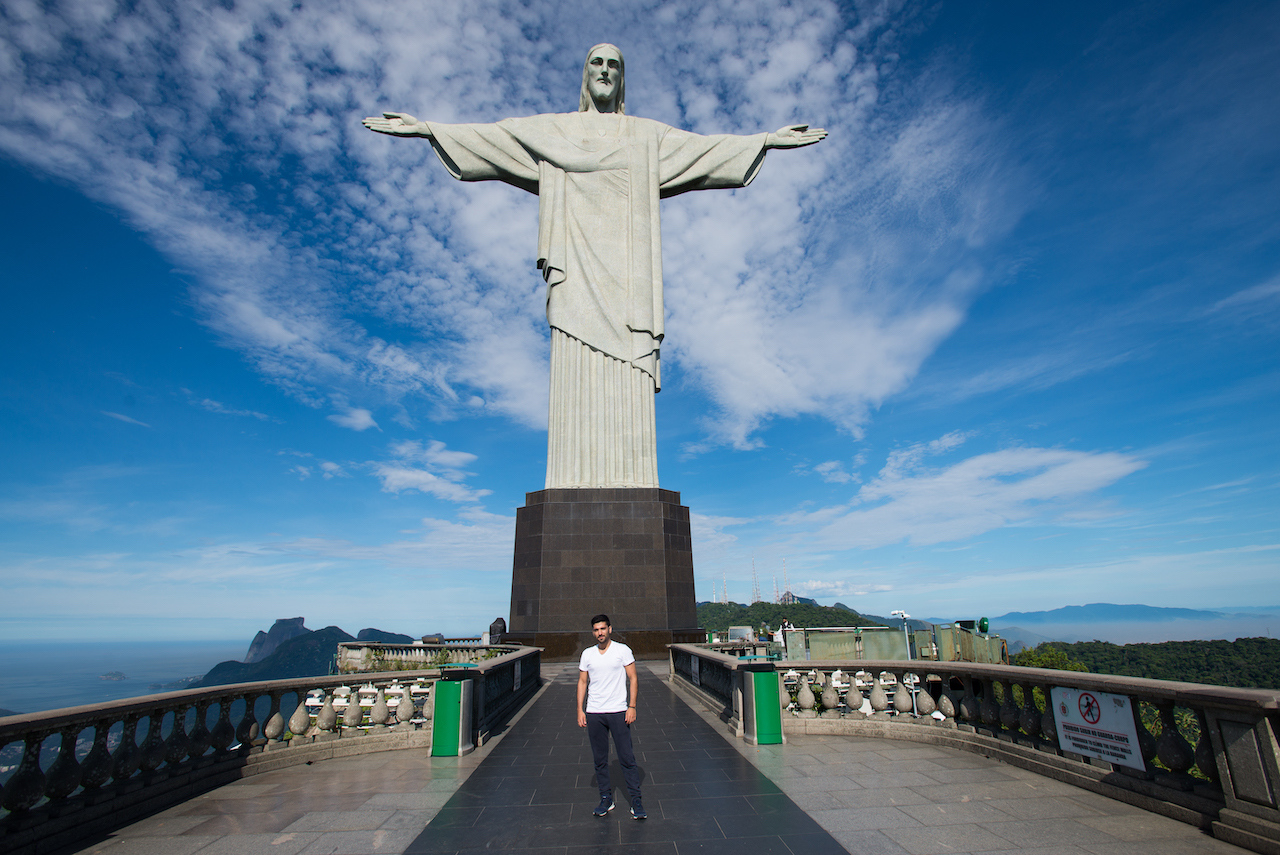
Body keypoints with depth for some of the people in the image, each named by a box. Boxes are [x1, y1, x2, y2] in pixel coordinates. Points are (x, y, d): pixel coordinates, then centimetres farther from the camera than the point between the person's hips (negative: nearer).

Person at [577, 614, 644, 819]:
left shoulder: (622, 650, -3)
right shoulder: (587, 654, 6)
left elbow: (632, 678, -2)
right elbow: (582, 682, 11)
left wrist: (632, 706, -9)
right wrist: (580, 709, 4)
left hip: (618, 712, -3)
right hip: (594, 713, 3)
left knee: (627, 758, 0)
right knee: (600, 759, 10)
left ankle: (636, 802, 10)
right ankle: (606, 799, 24)